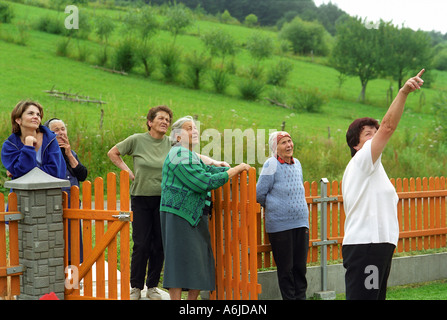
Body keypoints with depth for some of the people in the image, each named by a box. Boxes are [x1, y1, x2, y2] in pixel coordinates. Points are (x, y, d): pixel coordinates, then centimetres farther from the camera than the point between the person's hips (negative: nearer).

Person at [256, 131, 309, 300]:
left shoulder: (297, 163, 12)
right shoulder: (271, 164, -7)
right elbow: (260, 194, -3)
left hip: (301, 221, 5)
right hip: (280, 224, -5)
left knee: (300, 265, 8)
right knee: (285, 267, 0)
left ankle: (301, 296, 16)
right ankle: (289, 297, 9)